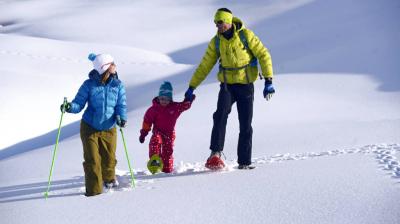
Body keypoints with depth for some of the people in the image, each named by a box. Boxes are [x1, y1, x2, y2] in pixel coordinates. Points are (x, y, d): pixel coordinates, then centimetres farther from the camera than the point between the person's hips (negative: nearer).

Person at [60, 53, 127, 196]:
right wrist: (70, 107, -29)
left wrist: (121, 117, -24)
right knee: (92, 161, -5)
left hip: (109, 129, 2)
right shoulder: (89, 85, -10)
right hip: (89, 128, -2)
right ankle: (94, 190, 5)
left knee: (109, 159, 13)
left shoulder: (118, 85, -3)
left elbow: (121, 105, -4)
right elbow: (79, 104, -8)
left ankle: (109, 179, 45)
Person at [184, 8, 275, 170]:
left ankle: (244, 162, 9)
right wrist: (192, 87, 8)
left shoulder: (246, 35, -8)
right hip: (227, 85, 2)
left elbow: (263, 55, -7)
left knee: (245, 125, 0)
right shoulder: (216, 42, 2)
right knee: (220, 115, -23)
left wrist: (268, 81, -15)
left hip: (246, 85, -2)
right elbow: (205, 66, 10)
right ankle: (215, 153, -26)